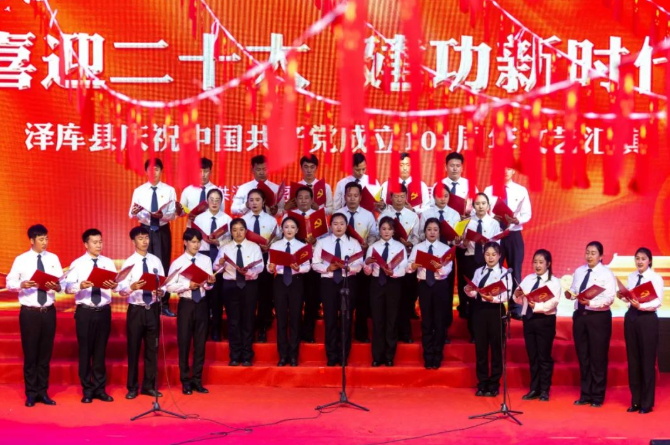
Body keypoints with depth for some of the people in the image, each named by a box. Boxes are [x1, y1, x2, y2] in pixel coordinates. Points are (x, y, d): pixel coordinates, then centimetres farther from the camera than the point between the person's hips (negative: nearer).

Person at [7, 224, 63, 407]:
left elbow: (61, 282, 0)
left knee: (46, 353, 9)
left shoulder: (53, 258, 4)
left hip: (49, 312, 2)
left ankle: (43, 392, 19)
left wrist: (56, 286, -21)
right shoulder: (21, 260, -2)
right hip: (29, 312, -2)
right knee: (30, 353, 4)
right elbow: (9, 283, -5)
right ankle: (31, 393, 15)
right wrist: (22, 284, -24)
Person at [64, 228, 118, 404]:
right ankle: (87, 389, 14)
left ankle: (100, 388, 18)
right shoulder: (77, 264, -1)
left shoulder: (108, 263, 6)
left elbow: (118, 283, -7)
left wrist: (113, 285, -29)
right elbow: (68, 286, -11)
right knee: (85, 350, 3)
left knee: (101, 350, 9)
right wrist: (80, 286, -31)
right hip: (85, 311, -2)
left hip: (104, 311, 2)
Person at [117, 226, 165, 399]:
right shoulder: (129, 262, -5)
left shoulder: (156, 261, 5)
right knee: (134, 349, 5)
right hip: (136, 310, -3)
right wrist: (132, 287, -31)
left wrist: (161, 291, -16)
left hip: (153, 309, 3)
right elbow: (121, 290, -11)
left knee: (152, 348, 10)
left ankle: (149, 385, 22)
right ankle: (132, 387, 17)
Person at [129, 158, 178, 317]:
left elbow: (173, 214, -5)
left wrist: (162, 215, -26)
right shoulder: (139, 191, 2)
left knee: (163, 265, 1)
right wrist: (134, 212, -28)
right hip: (146, 230, 1)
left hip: (163, 231, -1)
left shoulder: (169, 190, 0)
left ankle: (164, 304, 6)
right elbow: (132, 214, -4)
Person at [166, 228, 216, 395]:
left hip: (202, 304, 3)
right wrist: (187, 285, -20)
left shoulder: (206, 260, 3)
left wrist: (210, 283, -19)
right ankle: (186, 381, 16)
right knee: (184, 343, 4)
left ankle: (197, 380, 19)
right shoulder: (178, 262, -5)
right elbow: (170, 286, -9)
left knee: (200, 343, 9)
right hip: (186, 304, -3)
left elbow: (208, 286, 3)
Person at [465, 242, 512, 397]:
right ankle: (482, 384, 16)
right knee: (480, 348, 6)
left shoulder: (504, 273, -1)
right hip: (480, 310, 4)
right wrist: (468, 290, -14)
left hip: (496, 310, -4)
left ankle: (493, 385, 12)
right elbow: (473, 293, 8)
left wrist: (493, 298, -28)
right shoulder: (478, 271, 11)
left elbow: (506, 295, -12)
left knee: (496, 349, 3)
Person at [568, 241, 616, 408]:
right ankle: (585, 395, 22)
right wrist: (570, 294, -12)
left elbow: (609, 298, -16)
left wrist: (590, 302, -28)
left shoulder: (606, 274, -8)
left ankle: (597, 397, 14)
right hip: (580, 316, 5)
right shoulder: (579, 271, 10)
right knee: (583, 357, 11)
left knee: (598, 358, 2)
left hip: (598, 317, -5)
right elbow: (574, 291, 11)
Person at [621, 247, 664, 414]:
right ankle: (635, 401, 16)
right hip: (631, 318, 5)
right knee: (633, 360, 8)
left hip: (647, 319, -5)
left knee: (647, 361, 0)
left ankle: (647, 403, 9)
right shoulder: (631, 277, 11)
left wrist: (640, 306, -27)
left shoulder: (656, 278, -6)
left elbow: (658, 302, -14)